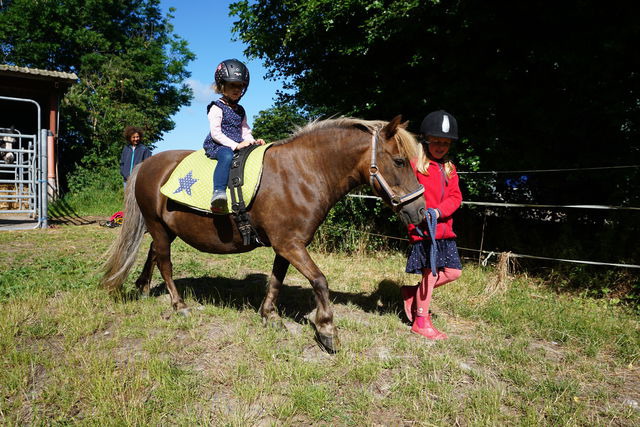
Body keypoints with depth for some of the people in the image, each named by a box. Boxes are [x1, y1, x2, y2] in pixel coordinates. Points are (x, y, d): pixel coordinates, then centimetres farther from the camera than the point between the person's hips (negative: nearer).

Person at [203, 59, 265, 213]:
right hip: (216, 146, -7)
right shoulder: (217, 107, -1)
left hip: (238, 146, 7)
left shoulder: (240, 110, 21)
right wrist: (235, 145, -20)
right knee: (227, 156, -40)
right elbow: (215, 133, -11)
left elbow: (245, 131, 20)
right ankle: (218, 193, -53)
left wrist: (252, 141, -3)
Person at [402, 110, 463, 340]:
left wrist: (438, 211, -14)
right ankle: (421, 322, 13)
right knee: (430, 272, -3)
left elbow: (455, 197, 5)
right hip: (422, 229, -7)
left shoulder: (449, 169, 15)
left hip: (444, 228, 7)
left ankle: (413, 292, 26)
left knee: (453, 272, 6)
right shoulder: (415, 165, -4)